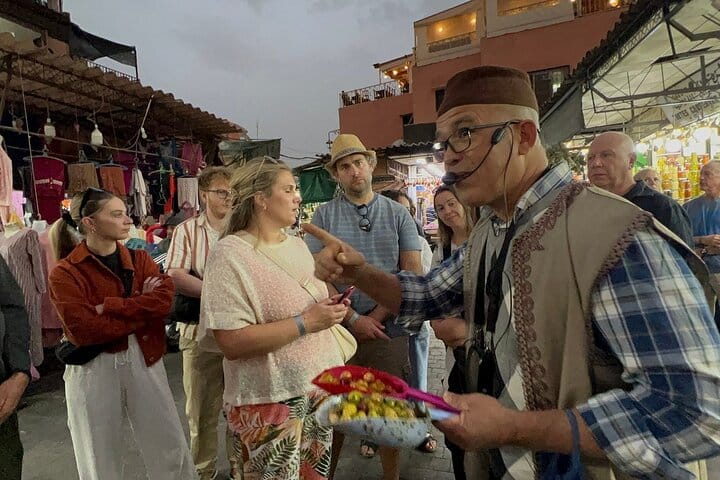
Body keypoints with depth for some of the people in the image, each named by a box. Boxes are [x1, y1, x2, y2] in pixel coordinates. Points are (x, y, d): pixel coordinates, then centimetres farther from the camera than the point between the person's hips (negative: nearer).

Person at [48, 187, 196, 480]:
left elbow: (165, 299, -13)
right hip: (93, 368, -3)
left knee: (170, 448, 11)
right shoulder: (65, 273, -7)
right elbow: (84, 330, -20)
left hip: (143, 359, 3)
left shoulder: (139, 259, 5)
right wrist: (144, 307, -16)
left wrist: (109, 307, -19)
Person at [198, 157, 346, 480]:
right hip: (270, 401, -7)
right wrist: (305, 323, -23)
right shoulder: (230, 254, -17)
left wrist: (330, 309, -2)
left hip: (318, 386, 7)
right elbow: (232, 343, -23)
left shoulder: (298, 245, 7)